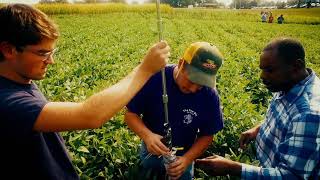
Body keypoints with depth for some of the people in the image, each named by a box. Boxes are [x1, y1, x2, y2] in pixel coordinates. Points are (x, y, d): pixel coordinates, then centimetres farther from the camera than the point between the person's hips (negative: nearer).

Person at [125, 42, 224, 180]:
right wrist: (147, 135, -35)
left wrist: (187, 159, -24)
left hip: (182, 157, 0)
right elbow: (130, 114, -18)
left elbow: (207, 135, -11)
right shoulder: (153, 78, -27)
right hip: (151, 152, 1)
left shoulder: (210, 96, -23)